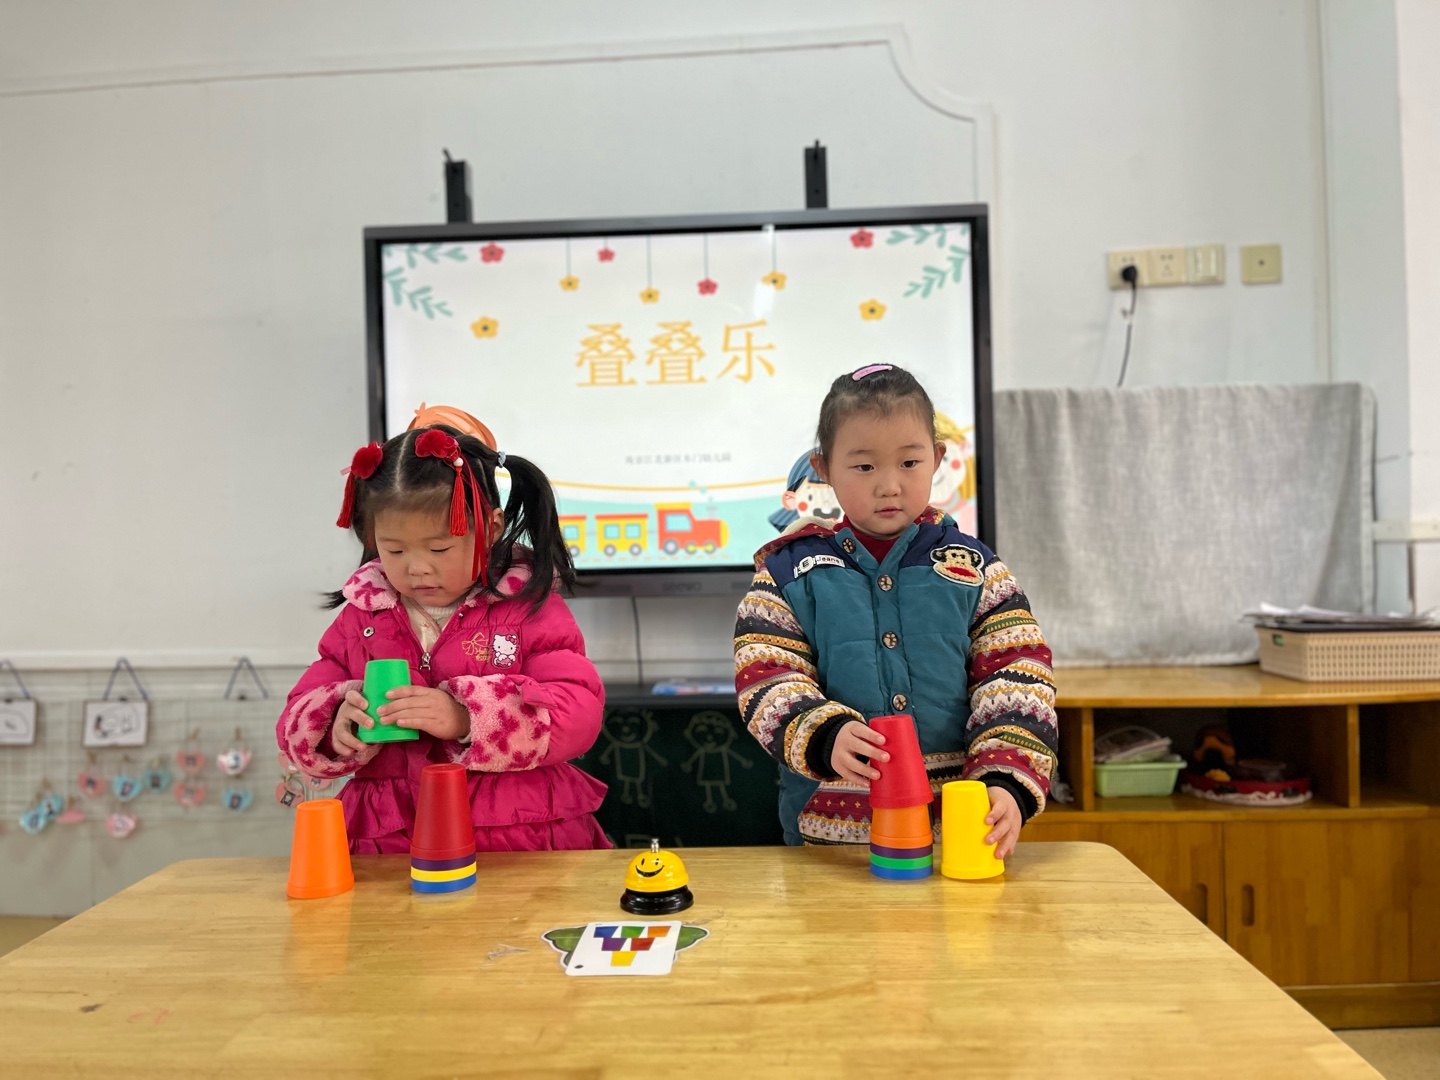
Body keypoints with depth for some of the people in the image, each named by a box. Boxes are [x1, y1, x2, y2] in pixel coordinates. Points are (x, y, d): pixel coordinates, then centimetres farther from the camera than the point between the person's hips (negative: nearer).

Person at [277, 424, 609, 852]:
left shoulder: (528, 607, 0)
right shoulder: (360, 618, 12)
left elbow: (580, 712, -10)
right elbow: (296, 727, 16)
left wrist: (468, 718, -22)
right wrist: (337, 724, -8)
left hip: (523, 845, -5)